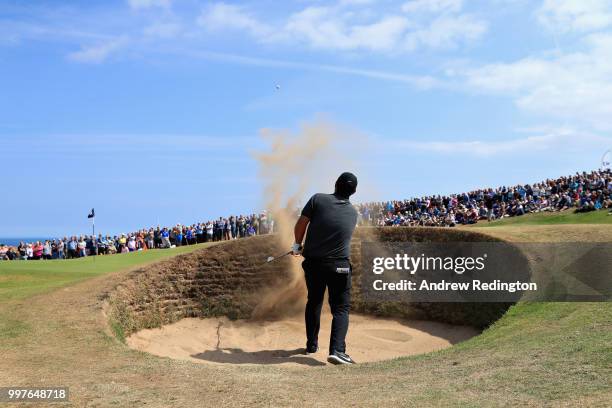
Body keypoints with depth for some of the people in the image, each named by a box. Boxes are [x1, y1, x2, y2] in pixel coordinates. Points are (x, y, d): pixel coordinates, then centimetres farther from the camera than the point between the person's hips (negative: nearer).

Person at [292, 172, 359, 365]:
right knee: (341, 307, 2)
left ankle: (311, 344, 30)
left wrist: (297, 244, 14)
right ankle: (337, 350, -15)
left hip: (313, 262, 1)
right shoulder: (353, 212, 7)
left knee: (314, 302, 19)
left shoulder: (318, 199, -3)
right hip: (339, 265, -1)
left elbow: (301, 224, -5)